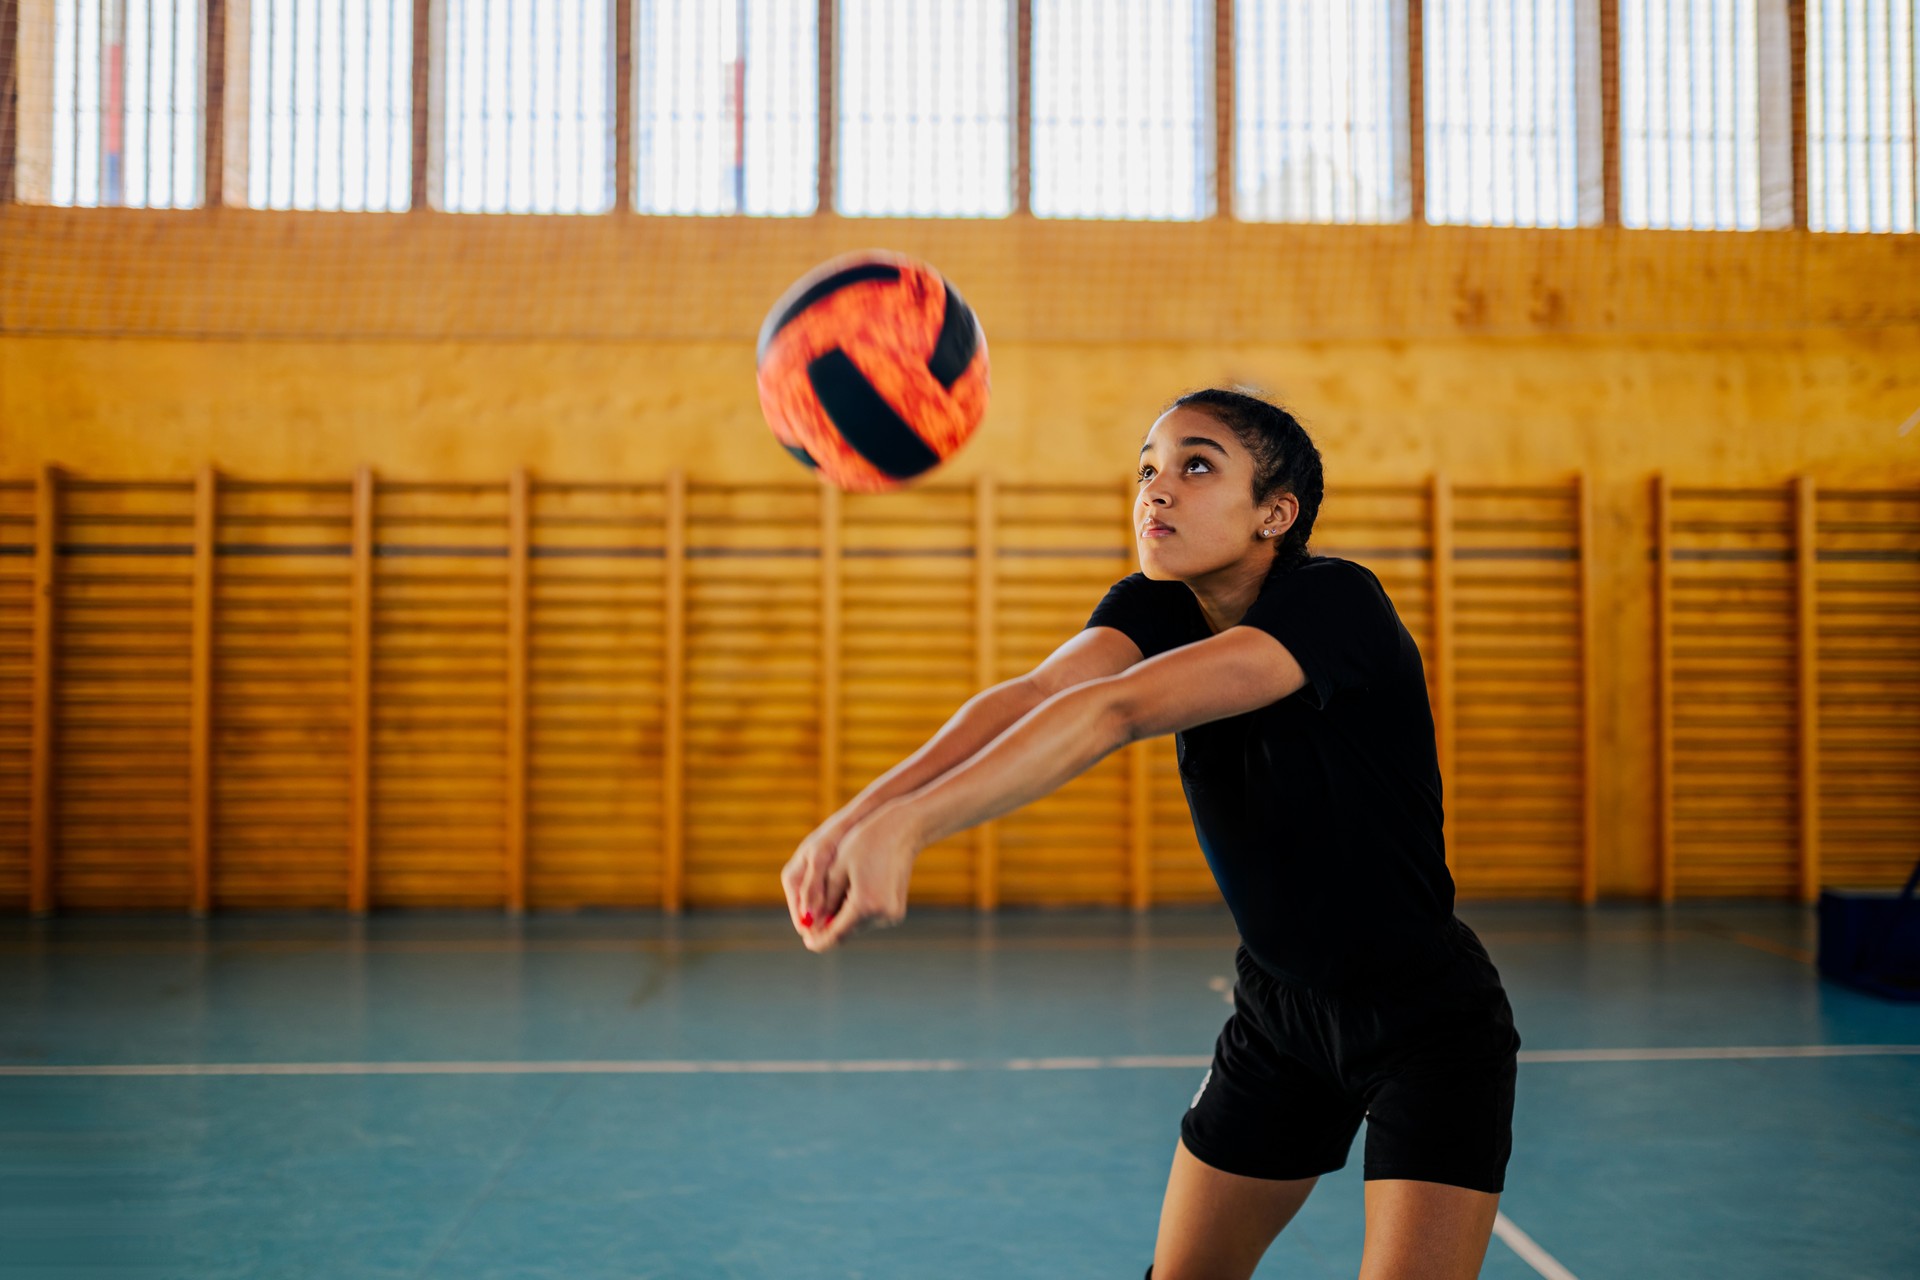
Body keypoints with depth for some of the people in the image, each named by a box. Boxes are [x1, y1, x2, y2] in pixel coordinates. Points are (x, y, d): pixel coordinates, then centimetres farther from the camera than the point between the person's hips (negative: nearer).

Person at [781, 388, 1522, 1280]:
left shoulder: (1337, 603, -25)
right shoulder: (1156, 609, -5)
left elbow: (1116, 712, -40)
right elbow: (1036, 693, -25)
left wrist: (908, 824, -50)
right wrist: (860, 812, -43)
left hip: (1430, 1028, -6)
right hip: (1280, 1008, 6)